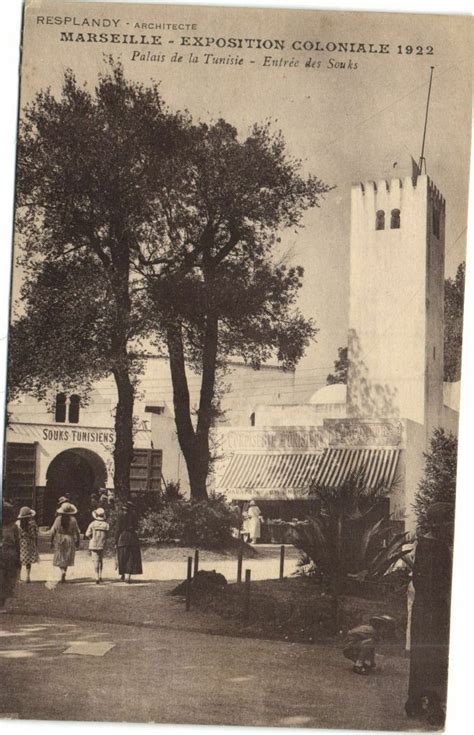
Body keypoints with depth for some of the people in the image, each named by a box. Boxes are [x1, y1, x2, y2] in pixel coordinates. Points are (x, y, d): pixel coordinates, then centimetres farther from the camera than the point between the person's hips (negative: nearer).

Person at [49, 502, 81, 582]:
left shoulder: (58, 519, -7)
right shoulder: (73, 520, -7)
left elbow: (53, 531, -4)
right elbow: (77, 532, -3)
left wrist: (51, 541, 6)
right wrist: (78, 542, 9)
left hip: (59, 540, 0)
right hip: (69, 540, 0)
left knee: (60, 558, 9)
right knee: (67, 558, 12)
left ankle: (62, 571, -16)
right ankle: (63, 576, 8)